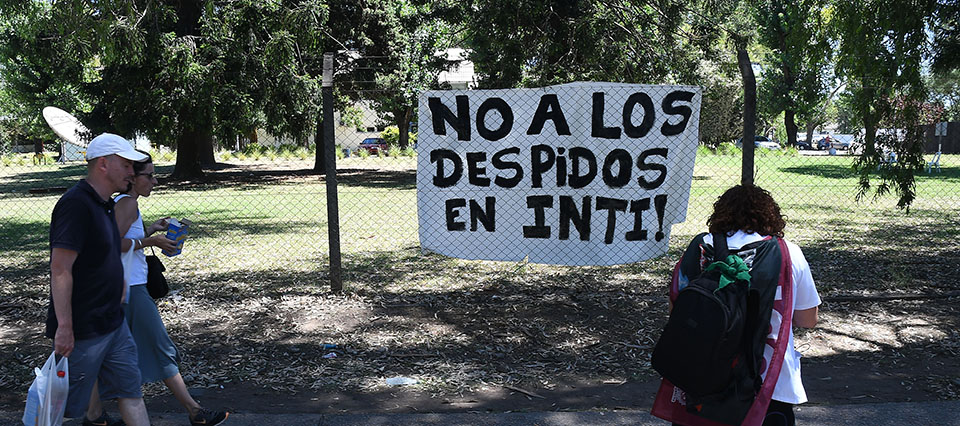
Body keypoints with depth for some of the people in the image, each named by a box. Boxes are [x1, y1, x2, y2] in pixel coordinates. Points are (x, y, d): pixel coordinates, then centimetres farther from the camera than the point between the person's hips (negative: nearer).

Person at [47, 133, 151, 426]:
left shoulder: (104, 204, 11)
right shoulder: (76, 204, -19)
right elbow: (60, 269, -24)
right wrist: (64, 327, -24)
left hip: (113, 323, 9)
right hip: (81, 330, -9)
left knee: (130, 390, 12)